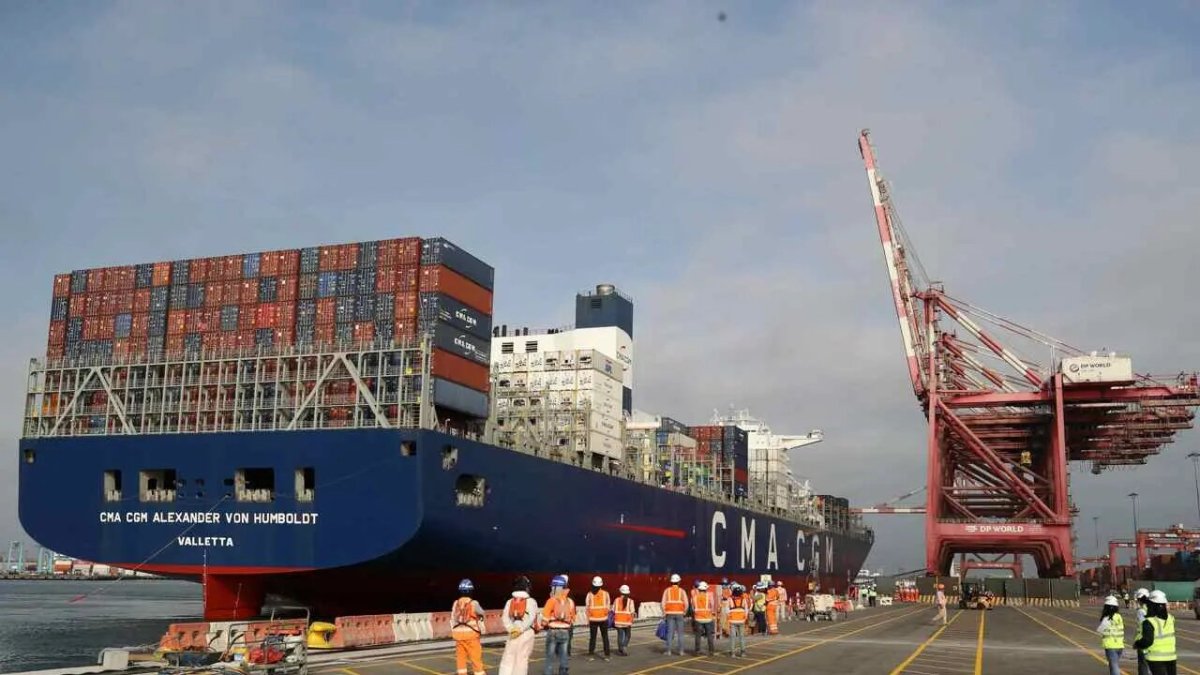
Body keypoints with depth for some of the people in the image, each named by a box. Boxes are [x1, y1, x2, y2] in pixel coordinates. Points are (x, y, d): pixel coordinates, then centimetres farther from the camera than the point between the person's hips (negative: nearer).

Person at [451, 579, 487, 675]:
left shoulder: (456, 603, 0)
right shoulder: (473, 603, -12)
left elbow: (452, 619, 6)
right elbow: (481, 613, 7)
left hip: (458, 634, 4)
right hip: (471, 634, -4)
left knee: (461, 657, 10)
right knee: (476, 658, 3)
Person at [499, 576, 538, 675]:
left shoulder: (509, 602, 8)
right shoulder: (531, 601, -2)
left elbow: (505, 618, -2)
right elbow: (530, 618, -12)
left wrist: (511, 629, -9)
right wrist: (520, 629, -11)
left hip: (512, 633, 2)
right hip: (527, 633, -2)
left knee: (508, 658, 7)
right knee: (522, 658, 2)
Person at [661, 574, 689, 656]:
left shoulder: (667, 590, 2)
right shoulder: (682, 591, 1)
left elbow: (663, 603, -4)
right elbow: (686, 604, -6)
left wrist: (664, 614, 4)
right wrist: (684, 612, 8)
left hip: (670, 613, 1)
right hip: (679, 613, -1)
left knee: (670, 632, 2)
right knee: (680, 633, 5)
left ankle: (668, 651, 1)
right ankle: (681, 651, 5)